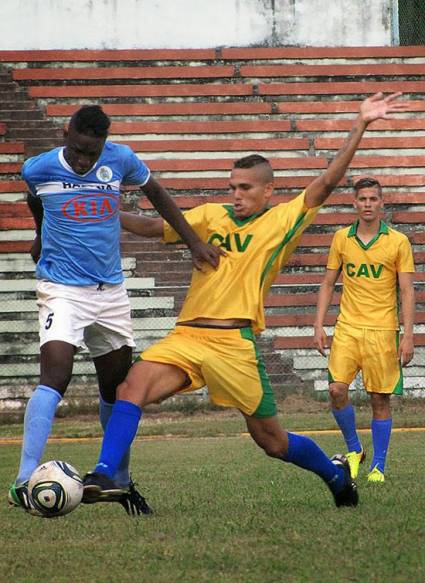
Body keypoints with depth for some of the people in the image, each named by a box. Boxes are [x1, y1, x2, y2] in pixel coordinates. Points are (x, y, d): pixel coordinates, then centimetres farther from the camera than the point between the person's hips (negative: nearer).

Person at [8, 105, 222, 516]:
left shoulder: (121, 160, -4)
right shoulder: (38, 169, -8)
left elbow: (155, 193, 15)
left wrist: (194, 242, 11)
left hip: (111, 290, 4)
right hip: (61, 291, -4)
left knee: (117, 387, 12)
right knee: (55, 377, -23)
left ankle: (120, 482, 30)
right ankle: (24, 482, -30)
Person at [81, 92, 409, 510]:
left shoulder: (282, 221, 3)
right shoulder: (211, 216, 13)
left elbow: (328, 182, -4)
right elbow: (156, 228, 12)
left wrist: (360, 125, -11)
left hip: (233, 342, -3)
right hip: (186, 336, 3)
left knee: (273, 441, 7)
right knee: (133, 387, -23)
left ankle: (335, 473, 34)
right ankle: (104, 477, -29)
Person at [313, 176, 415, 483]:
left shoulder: (398, 242, 0)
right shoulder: (342, 238, 7)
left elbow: (407, 291, -1)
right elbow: (328, 284, 13)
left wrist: (408, 336, -8)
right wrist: (319, 326, 5)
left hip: (383, 331, -2)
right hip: (347, 328, 2)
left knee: (380, 399, 0)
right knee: (337, 390, -11)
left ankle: (378, 467, 9)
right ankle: (353, 450, 11)